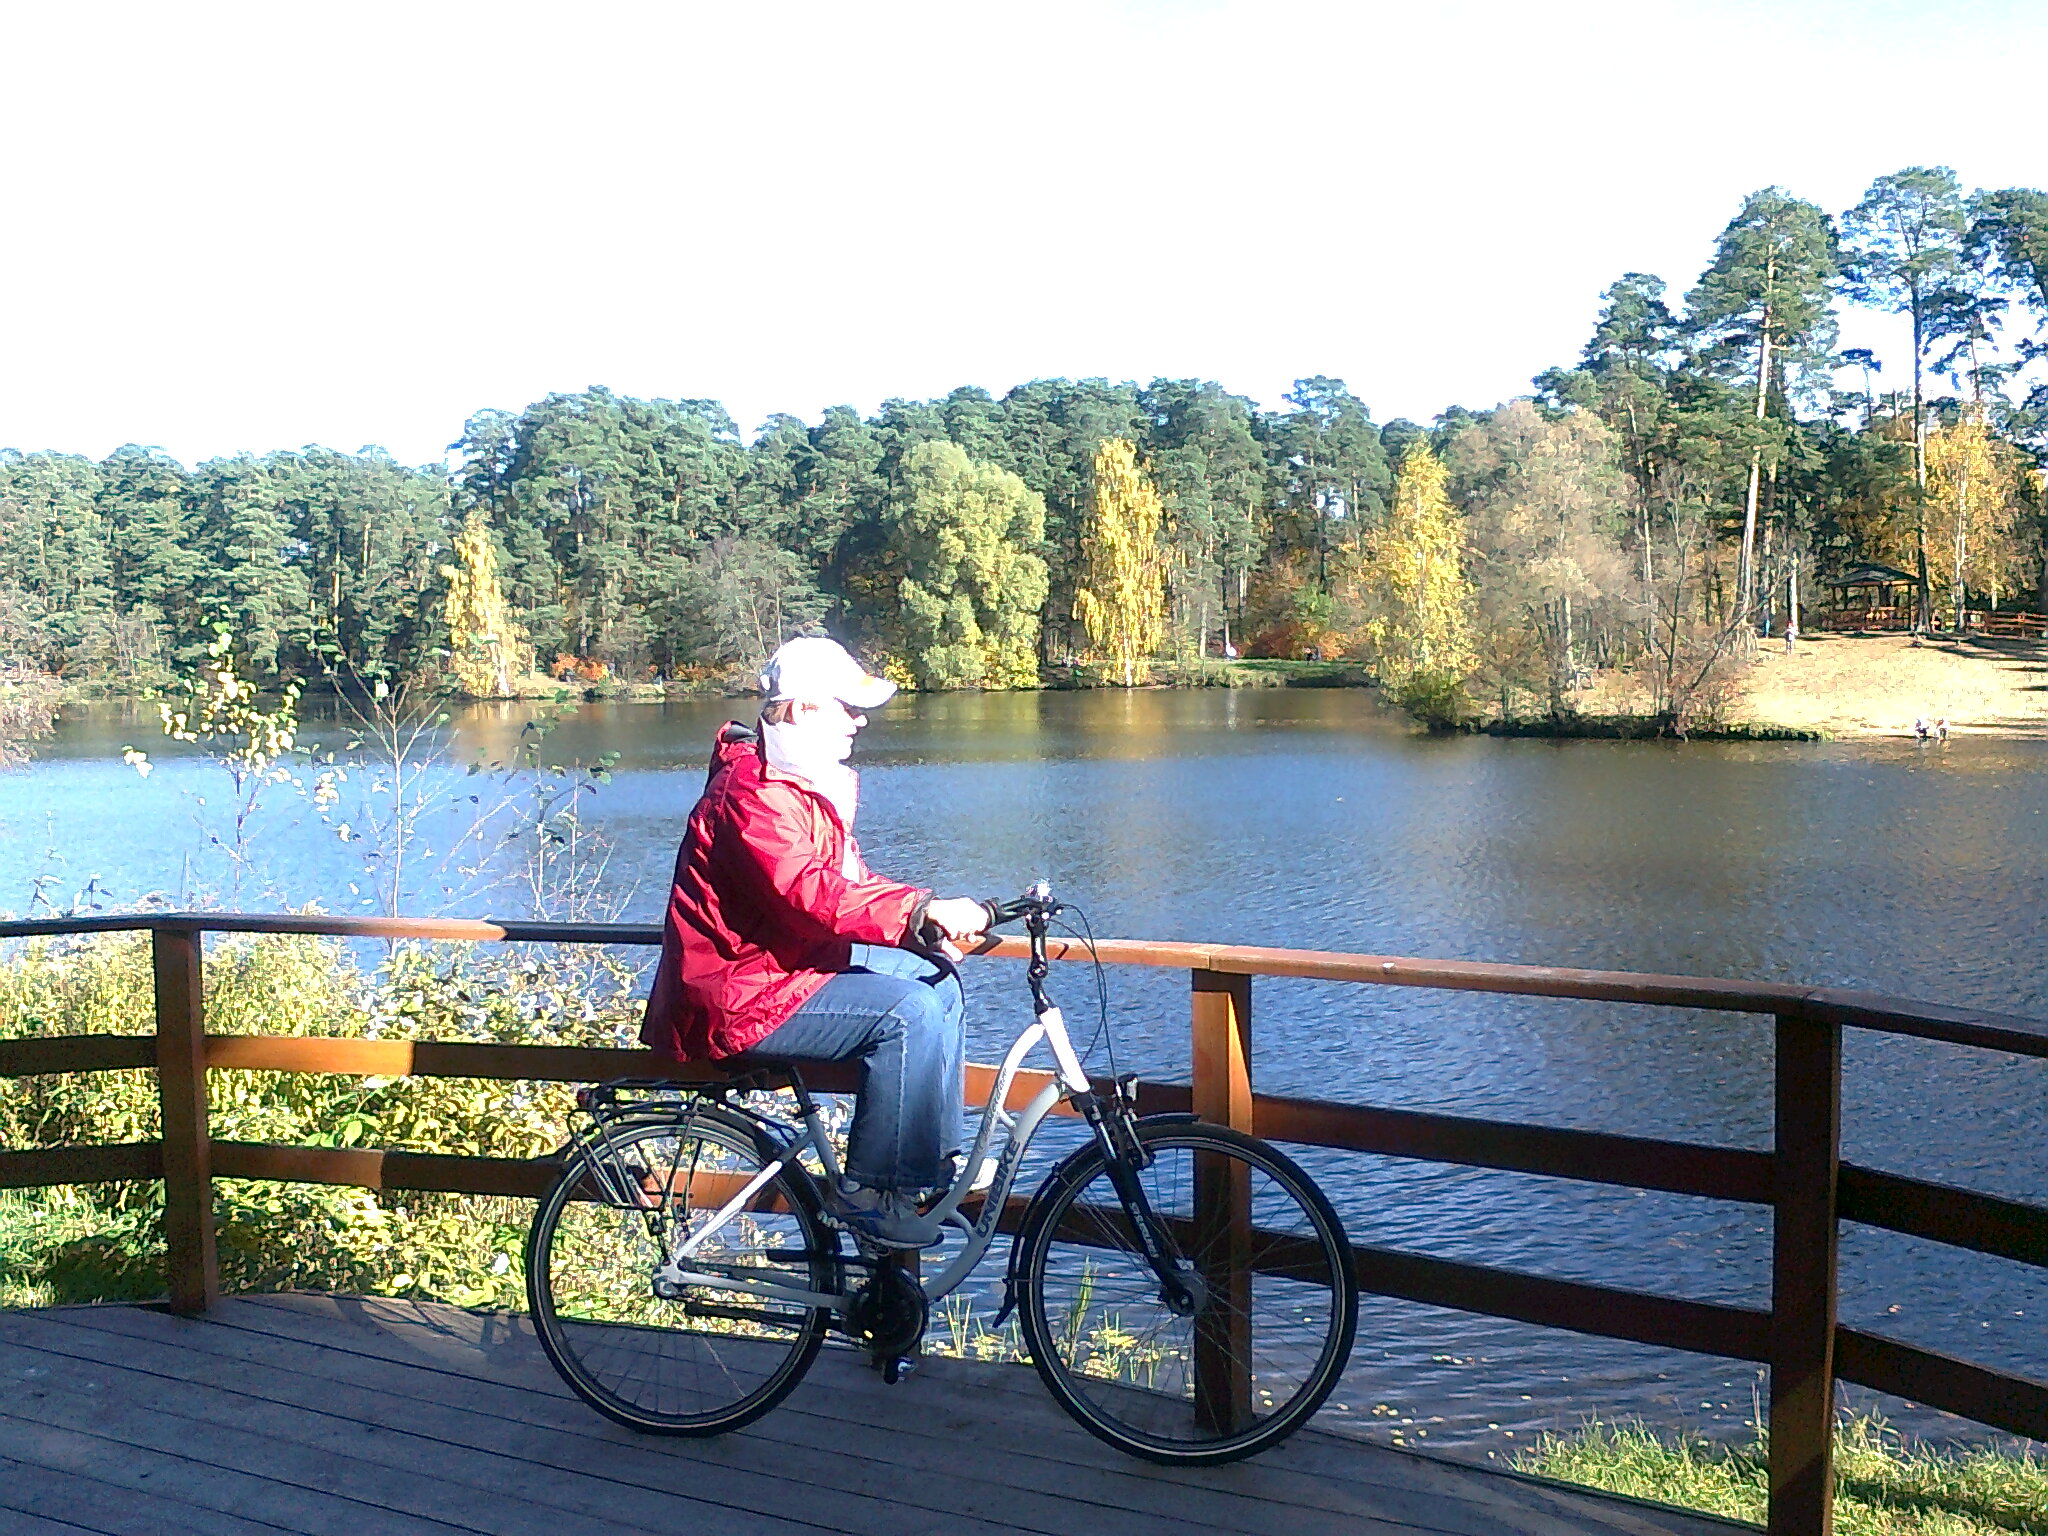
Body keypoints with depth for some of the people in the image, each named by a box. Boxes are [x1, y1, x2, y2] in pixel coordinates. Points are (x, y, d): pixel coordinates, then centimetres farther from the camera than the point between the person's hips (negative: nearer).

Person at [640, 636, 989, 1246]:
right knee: (909, 1009, -23)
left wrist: (932, 912, -4)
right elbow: (808, 893, -35)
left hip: (792, 961, 11)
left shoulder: (806, 783, 14)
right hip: (738, 996, -11)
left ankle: (939, 1165, 14)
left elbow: (849, 882, 12)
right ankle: (871, 1191, -15)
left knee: (937, 980, 9)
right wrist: (922, 910, -40)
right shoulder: (754, 792, -21)